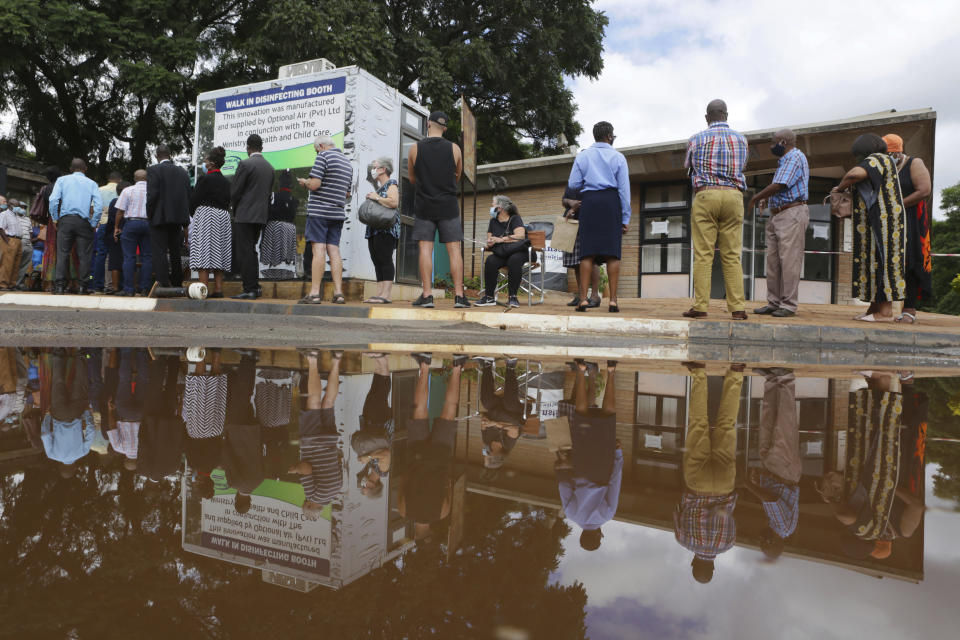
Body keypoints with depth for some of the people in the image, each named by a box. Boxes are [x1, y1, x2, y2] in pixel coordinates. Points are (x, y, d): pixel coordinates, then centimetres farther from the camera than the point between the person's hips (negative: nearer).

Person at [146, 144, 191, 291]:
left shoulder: (153, 170, -7)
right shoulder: (183, 171, 9)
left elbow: (152, 194, -14)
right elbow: (188, 196, 9)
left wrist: (150, 214, -3)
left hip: (160, 217, -6)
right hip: (178, 218, 6)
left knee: (159, 252, -4)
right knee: (175, 252, 14)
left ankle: (164, 283, -11)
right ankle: (177, 284, 19)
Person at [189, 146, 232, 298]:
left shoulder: (205, 179, -8)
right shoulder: (226, 182, 12)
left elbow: (194, 200, -7)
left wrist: (191, 215, 10)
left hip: (206, 217, -7)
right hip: (224, 218, 7)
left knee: (203, 252, -7)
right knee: (218, 253, 7)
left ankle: (204, 288, -12)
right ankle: (218, 288, 5)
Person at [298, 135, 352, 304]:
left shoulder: (323, 156, -5)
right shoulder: (348, 163, 18)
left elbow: (315, 184, -14)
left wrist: (305, 182, 5)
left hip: (319, 210, -7)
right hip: (338, 212, 7)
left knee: (319, 249, -9)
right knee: (334, 250, 5)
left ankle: (314, 293, -10)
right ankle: (338, 293, 0)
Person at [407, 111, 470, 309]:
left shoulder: (415, 148, 2)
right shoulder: (454, 149, 3)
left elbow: (412, 179, 13)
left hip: (424, 205, 0)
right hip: (448, 206, 0)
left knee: (425, 248, 0)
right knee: (454, 249, 1)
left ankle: (427, 295, -4)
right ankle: (459, 295, -2)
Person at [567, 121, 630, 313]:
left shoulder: (582, 156, 10)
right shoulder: (618, 157, 7)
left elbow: (573, 184, 3)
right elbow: (624, 188, 3)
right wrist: (625, 218, 5)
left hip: (589, 201, 1)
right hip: (611, 202, -1)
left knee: (587, 250, 0)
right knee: (612, 251, -2)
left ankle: (583, 299, -5)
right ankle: (612, 300, -5)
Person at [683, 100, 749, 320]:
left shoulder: (696, 140, 4)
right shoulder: (741, 139, 12)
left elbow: (688, 166, 17)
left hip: (705, 195, -2)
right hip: (733, 196, 3)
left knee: (703, 254, -4)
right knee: (732, 255, 2)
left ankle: (700, 306, -7)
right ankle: (737, 307, -1)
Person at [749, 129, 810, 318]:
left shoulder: (795, 157, -8)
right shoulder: (786, 160, 23)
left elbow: (779, 185, -17)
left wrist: (756, 198, -5)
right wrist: (767, 199, 20)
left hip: (792, 213, -10)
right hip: (776, 215, 10)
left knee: (789, 260, -10)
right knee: (772, 261, 7)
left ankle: (789, 305, -9)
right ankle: (773, 303, 10)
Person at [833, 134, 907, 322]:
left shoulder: (876, 158, -8)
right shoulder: (881, 162, 23)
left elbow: (855, 174, -28)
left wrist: (841, 186, -10)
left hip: (881, 221, -10)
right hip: (876, 223, 10)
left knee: (882, 261, -11)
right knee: (873, 262, 8)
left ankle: (886, 312, -11)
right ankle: (874, 309, 10)